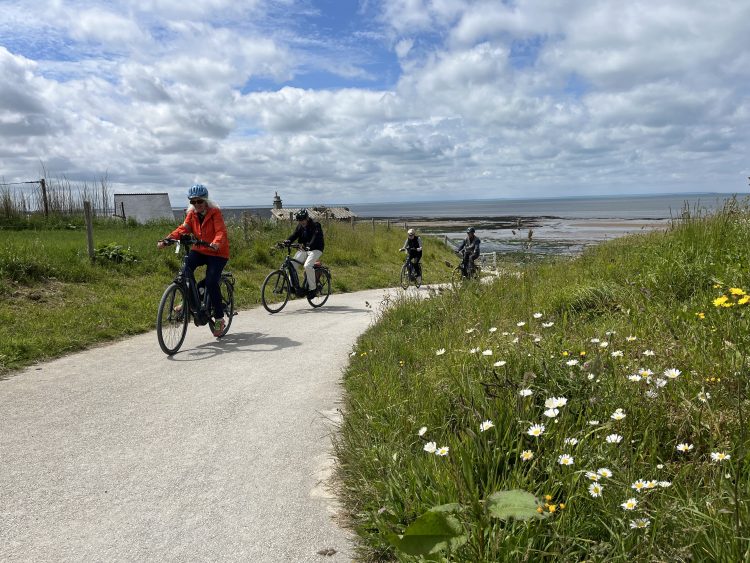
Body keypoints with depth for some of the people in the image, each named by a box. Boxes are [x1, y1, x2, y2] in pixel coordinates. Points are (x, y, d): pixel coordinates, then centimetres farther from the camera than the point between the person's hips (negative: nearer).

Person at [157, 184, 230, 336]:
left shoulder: (215, 213, -12)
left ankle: (219, 319, -2)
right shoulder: (192, 214, 3)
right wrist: (167, 239, -25)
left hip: (217, 253, -5)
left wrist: (216, 243, -47)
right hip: (199, 250, 5)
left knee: (211, 283, -17)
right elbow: (183, 229, -8)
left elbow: (221, 232, -25)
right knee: (185, 268, -24)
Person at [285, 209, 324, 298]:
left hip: (315, 249, -7)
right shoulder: (300, 226, 7)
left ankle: (313, 288, -15)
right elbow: (294, 235, -2)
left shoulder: (315, 225, -13)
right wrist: (287, 241, -24)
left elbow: (315, 238, -28)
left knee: (307, 266, -29)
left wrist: (308, 246, -46)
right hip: (303, 249, 7)